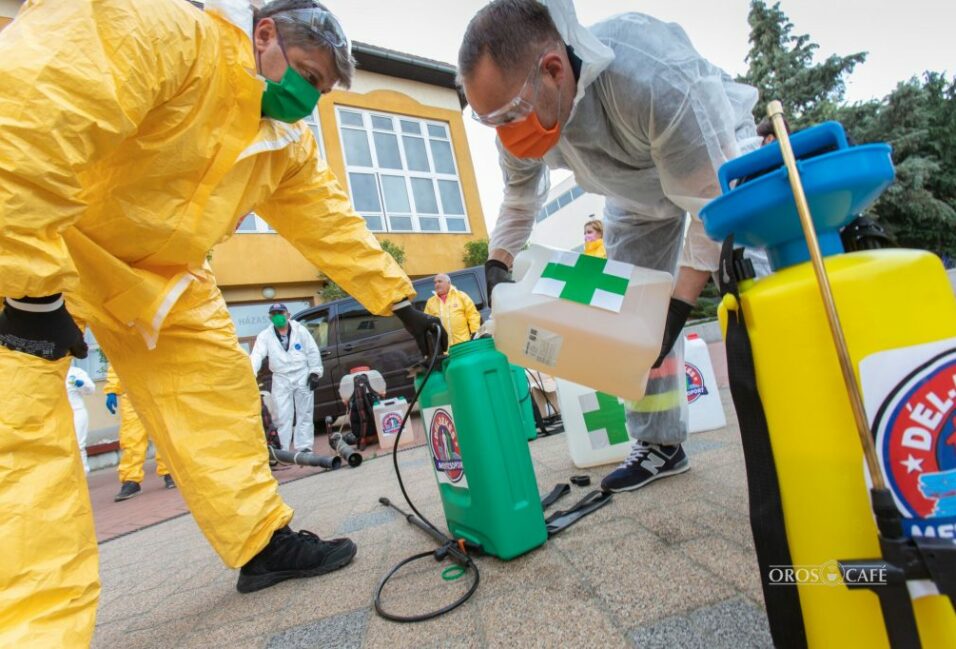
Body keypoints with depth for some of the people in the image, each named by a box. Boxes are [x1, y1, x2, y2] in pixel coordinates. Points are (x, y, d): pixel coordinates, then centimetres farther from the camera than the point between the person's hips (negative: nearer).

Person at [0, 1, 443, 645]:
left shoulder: (289, 144, 2)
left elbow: (332, 224, 3)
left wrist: (401, 302, -3)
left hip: (151, 260, 7)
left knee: (217, 387, 2)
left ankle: (264, 543, 14)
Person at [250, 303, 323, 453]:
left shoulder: (300, 330, -1)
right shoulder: (265, 335, 0)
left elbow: (313, 352, 1)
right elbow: (257, 355, -11)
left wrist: (315, 373, -5)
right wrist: (250, 373, -28)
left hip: (303, 376, 0)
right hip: (281, 379, 1)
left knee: (304, 414, 4)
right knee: (282, 416, 1)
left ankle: (304, 447, 11)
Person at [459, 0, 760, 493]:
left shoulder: (653, 78, -44)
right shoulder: (520, 104, -24)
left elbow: (713, 201, -36)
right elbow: (519, 198, -5)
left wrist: (678, 306, -39)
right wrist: (497, 267, -19)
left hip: (717, 160, -4)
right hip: (638, 192, 5)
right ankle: (660, 444, 13)